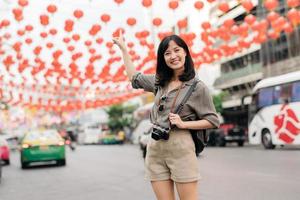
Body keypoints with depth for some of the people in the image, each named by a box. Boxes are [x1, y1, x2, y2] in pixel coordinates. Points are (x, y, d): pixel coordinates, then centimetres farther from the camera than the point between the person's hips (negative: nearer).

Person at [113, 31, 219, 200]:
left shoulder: (198, 87, -2)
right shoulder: (160, 82, 13)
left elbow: (213, 120, 0)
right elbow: (134, 77, 28)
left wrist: (183, 124, -12)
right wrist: (123, 47, 31)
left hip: (181, 147, -5)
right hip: (155, 148, 5)